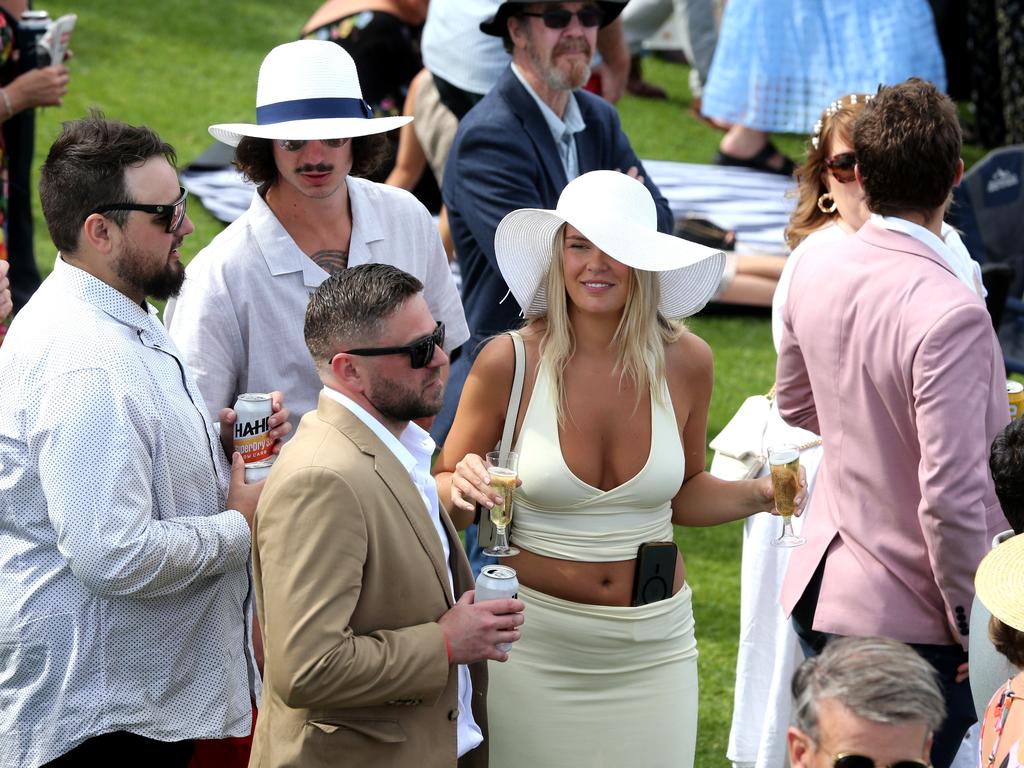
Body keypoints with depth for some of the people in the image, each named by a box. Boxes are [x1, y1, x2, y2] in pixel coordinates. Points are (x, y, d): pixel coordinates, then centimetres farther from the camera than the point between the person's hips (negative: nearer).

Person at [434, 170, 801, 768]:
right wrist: (462, 488, -20)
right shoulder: (509, 363, -11)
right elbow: (442, 489, 1)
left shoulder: (686, 362, -3)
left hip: (655, 645, 2)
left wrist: (756, 495, -4)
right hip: (537, 644, -2)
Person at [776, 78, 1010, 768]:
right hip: (911, 621, -7)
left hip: (820, 593, 7)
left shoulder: (815, 271, -2)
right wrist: (976, 626, -15)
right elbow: (951, 498, -27)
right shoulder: (951, 314, -26)